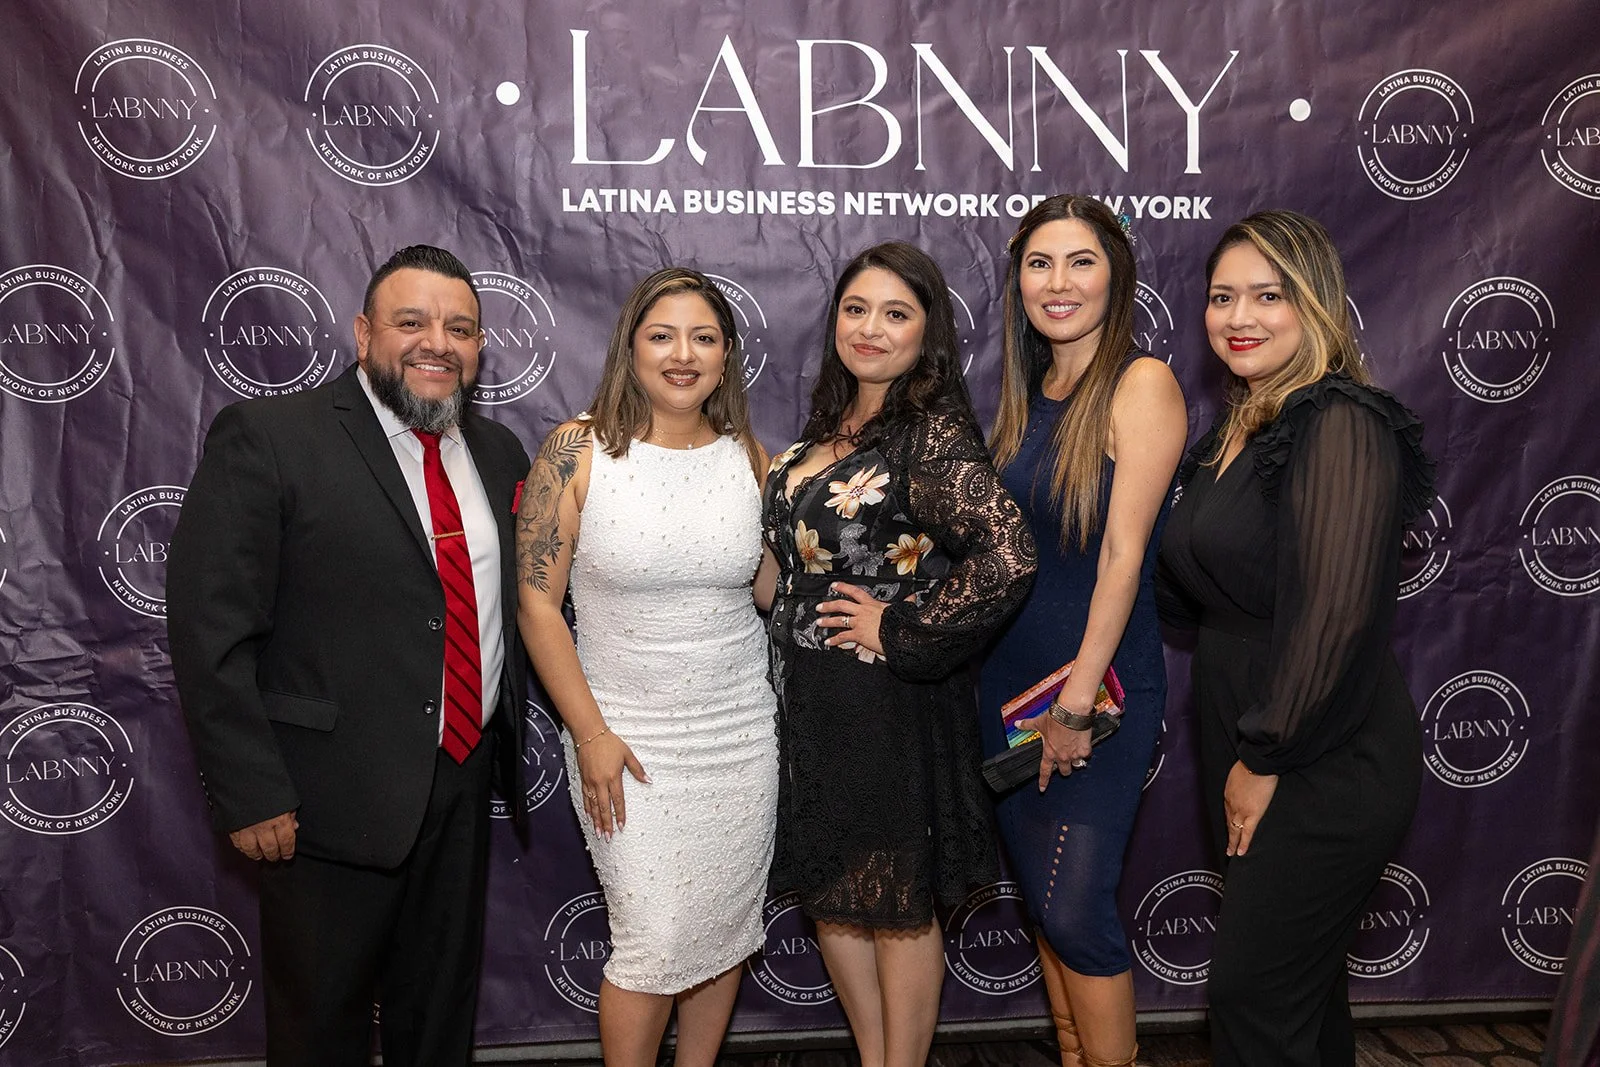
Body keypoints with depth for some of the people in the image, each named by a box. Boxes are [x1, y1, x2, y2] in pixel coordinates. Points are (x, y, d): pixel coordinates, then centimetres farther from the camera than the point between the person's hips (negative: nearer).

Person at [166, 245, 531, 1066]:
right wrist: (251, 795, -16)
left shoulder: (499, 453, 6)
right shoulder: (267, 438, -12)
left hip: (465, 785, 5)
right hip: (332, 802, -5)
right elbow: (210, 628, -14)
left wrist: (503, 735, 6)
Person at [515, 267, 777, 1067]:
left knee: (725, 927, 15)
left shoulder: (748, 456, 2)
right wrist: (591, 734, -12)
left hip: (742, 732, 4)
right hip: (629, 741, -4)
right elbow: (536, 602, -10)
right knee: (655, 944, -1)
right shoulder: (578, 451, -10)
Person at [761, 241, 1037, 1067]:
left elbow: (1008, 557, -31)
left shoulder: (932, 433, -18)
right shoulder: (832, 426, 7)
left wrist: (900, 633, -21)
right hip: (810, 698, 8)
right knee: (829, 892, 20)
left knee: (896, 905, 10)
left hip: (887, 705, -8)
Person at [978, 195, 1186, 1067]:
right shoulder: (1028, 393, 8)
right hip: (1011, 676, 7)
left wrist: (1078, 701, -17)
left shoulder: (1141, 383, -12)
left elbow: (1123, 553, -17)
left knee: (1075, 912, -3)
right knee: (1039, 895, 16)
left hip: (1100, 686, -7)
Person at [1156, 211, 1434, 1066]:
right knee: (1301, 984, 21)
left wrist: (1265, 759, -17)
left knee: (1255, 993, 2)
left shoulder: (1340, 426, -18)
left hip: (1324, 767, -8)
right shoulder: (1237, 430, 10)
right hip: (1246, 753, 8)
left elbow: (1335, 616, -24)